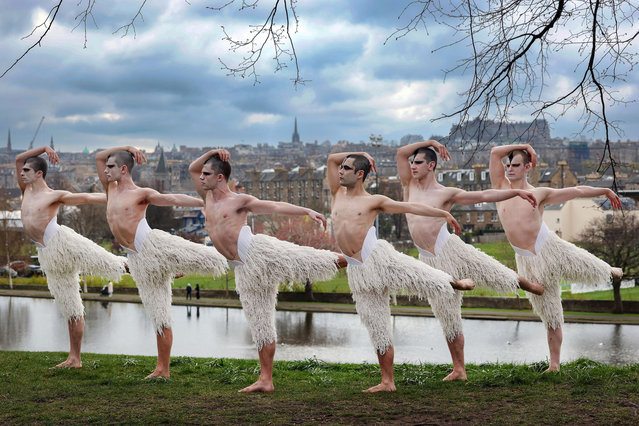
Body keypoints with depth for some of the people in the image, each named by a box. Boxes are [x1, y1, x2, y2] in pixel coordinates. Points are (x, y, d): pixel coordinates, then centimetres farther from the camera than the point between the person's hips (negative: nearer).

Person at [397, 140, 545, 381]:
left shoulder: (447, 194, 1)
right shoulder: (410, 187, 11)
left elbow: (485, 195, -1)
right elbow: (401, 152, 6)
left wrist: (517, 192, -7)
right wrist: (429, 142, 8)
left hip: (451, 250, -3)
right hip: (430, 261, 3)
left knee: (499, 278, -5)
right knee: (448, 319, 7)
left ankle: (530, 286, 28)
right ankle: (459, 370, 13)